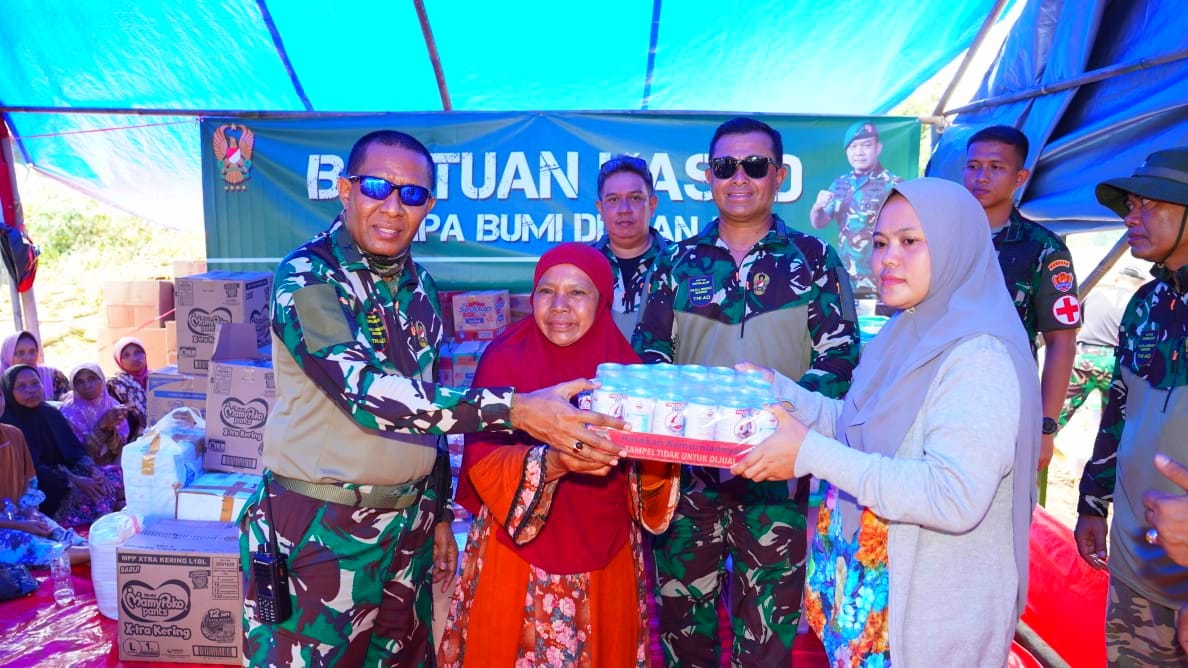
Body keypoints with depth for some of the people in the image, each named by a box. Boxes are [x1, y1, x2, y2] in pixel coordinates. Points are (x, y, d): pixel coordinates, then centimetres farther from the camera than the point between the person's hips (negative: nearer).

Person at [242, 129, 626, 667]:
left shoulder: (418, 286, 6)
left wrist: (438, 511, 15)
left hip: (407, 525, 6)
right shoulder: (307, 276, -15)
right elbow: (366, 390, -29)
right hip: (317, 530, -6)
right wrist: (516, 410, -35)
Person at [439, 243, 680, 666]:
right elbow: (482, 462, -16)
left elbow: (650, 461, 0)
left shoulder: (625, 368, 0)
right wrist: (551, 463, -32)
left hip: (605, 556, 3)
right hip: (519, 553, -2)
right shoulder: (505, 360, -9)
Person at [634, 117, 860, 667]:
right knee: (681, 620, 14)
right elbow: (647, 352, 5)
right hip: (688, 467, 2)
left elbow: (839, 356, -5)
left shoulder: (813, 260, 2)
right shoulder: (679, 262, 8)